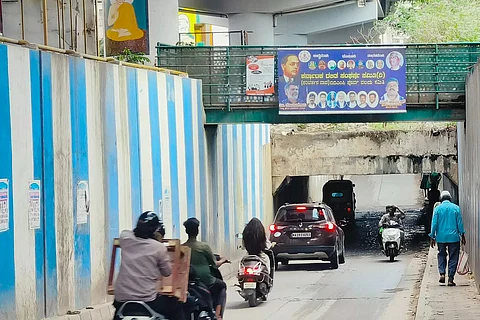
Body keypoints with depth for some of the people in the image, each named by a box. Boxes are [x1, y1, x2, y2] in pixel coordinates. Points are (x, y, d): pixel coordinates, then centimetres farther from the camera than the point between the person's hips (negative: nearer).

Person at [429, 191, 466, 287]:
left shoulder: (438, 209, -1)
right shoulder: (456, 208, -1)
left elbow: (434, 224, -1)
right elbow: (460, 223, 1)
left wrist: (432, 237, 5)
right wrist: (462, 236, 9)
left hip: (441, 237, 1)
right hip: (453, 237, -1)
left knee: (442, 255, 18)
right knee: (453, 257, 6)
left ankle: (442, 273, 0)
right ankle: (450, 279, 2)